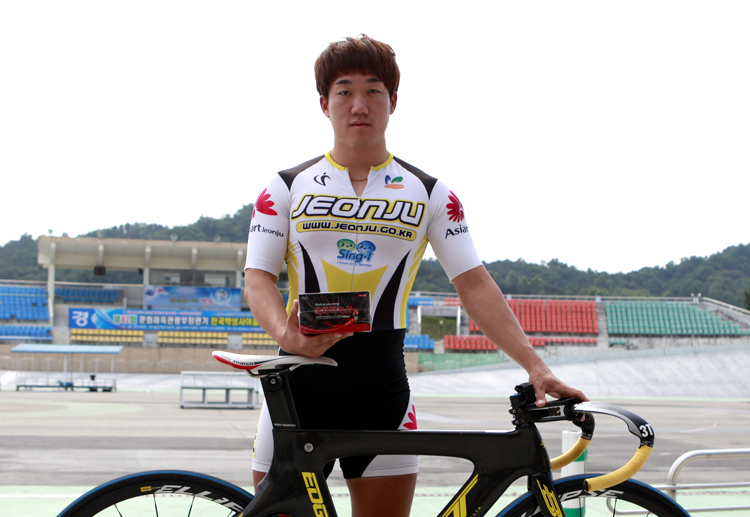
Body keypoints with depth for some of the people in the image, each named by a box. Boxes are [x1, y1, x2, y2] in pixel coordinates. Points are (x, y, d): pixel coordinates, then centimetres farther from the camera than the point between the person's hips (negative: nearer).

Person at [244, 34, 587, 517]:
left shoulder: (431, 195, 6)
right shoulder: (286, 188, 6)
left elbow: (475, 285, 2)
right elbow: (259, 278, -2)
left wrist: (536, 366, -8)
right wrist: (286, 334, -24)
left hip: (382, 386, 1)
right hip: (299, 381, 0)